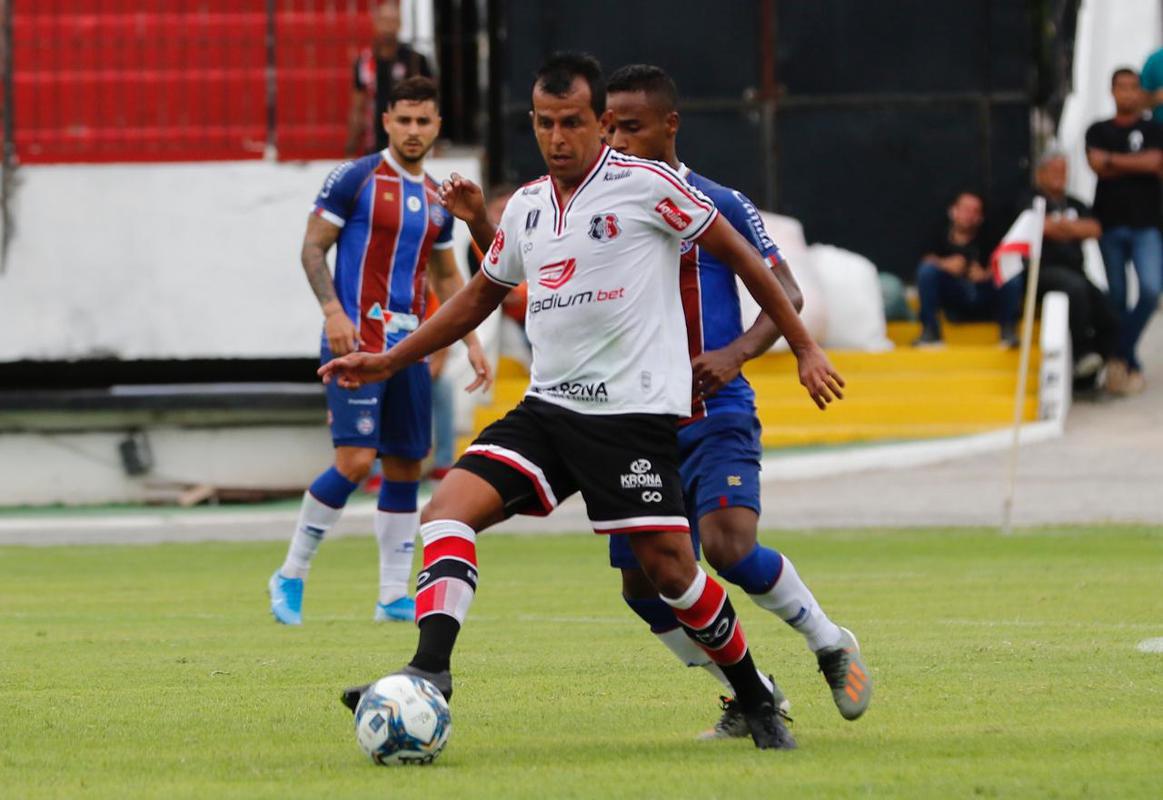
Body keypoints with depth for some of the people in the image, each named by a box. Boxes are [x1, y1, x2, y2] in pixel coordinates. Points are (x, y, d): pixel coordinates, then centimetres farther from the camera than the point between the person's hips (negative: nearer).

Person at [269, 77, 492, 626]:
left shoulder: (437, 200, 15)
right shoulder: (354, 179, -4)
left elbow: (446, 278, 24)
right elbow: (313, 247, -5)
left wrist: (471, 342, 15)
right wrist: (332, 309, -18)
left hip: (408, 345, 7)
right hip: (357, 342, -7)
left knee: (406, 466, 6)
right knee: (356, 459, -16)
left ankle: (394, 596, 13)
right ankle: (291, 575, -2)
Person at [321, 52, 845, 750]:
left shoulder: (645, 186, -6)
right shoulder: (526, 208, 12)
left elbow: (739, 254, 1)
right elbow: (482, 297, 27)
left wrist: (805, 348, 3)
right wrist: (389, 361, 25)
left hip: (635, 411, -6)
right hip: (548, 406, 6)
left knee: (671, 570, -8)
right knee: (448, 509, -14)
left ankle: (757, 701, 13)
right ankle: (429, 674, -24)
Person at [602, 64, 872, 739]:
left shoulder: (718, 206, -4)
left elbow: (786, 291, -3)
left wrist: (736, 352, -21)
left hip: (716, 418, -5)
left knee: (728, 546, -26)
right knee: (642, 586, 0)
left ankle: (831, 644, 0)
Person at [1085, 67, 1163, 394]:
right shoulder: (1098, 131, 8)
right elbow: (1097, 165, -8)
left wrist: (1114, 160, -7)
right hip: (1110, 223, 1)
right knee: (1117, 297, 3)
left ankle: (1122, 353, -5)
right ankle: (1131, 366, 13)